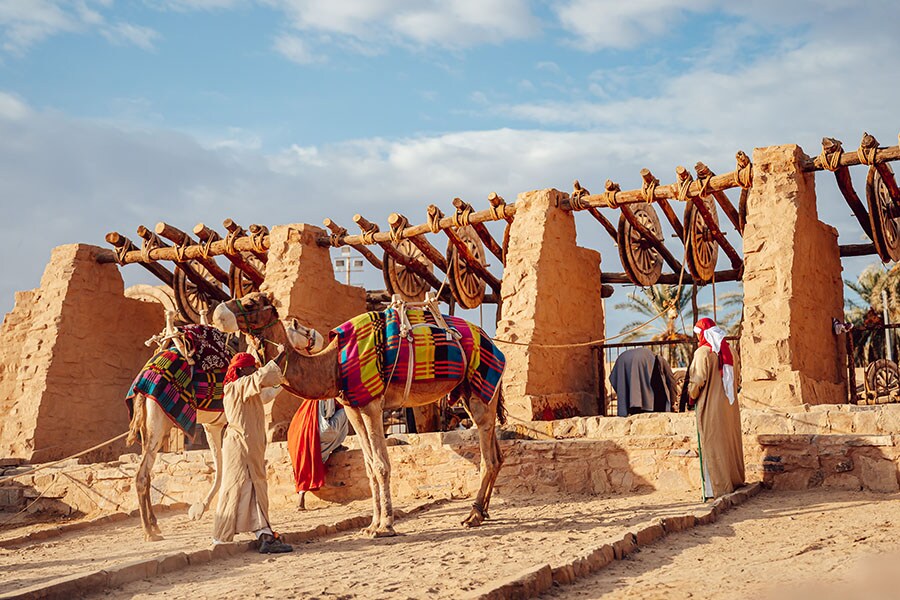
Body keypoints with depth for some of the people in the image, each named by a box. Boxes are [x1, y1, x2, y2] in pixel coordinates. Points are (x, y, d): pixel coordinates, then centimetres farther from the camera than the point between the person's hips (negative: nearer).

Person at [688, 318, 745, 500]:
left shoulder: (702, 352, -14)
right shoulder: (726, 350, 8)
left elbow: (698, 379, -17)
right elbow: (731, 378, 13)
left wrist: (691, 394, 1)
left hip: (710, 405, -7)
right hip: (728, 403, 7)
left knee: (713, 445, -1)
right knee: (729, 441, 16)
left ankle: (718, 486, 0)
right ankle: (735, 479, 25)